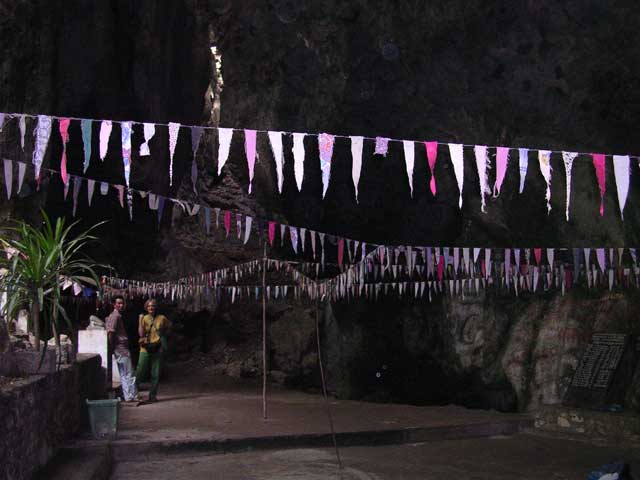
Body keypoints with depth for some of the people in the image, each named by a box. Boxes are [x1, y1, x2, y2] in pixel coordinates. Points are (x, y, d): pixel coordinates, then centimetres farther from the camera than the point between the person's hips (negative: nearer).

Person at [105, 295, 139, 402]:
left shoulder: (116, 315, 17)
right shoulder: (115, 316, -14)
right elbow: (110, 333, -21)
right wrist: (112, 348, -16)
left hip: (120, 349, 10)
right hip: (122, 348, -10)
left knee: (124, 374, 12)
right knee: (129, 374, -6)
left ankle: (128, 396, 15)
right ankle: (131, 396, -3)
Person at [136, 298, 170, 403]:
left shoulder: (162, 318, 2)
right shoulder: (144, 318, 0)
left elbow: (168, 327, 21)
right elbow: (141, 334, -10)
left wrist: (163, 335, 8)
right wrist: (140, 321, -16)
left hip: (158, 349, 1)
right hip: (145, 349, -1)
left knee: (156, 374, 4)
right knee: (140, 372, -6)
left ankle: (152, 395, 12)